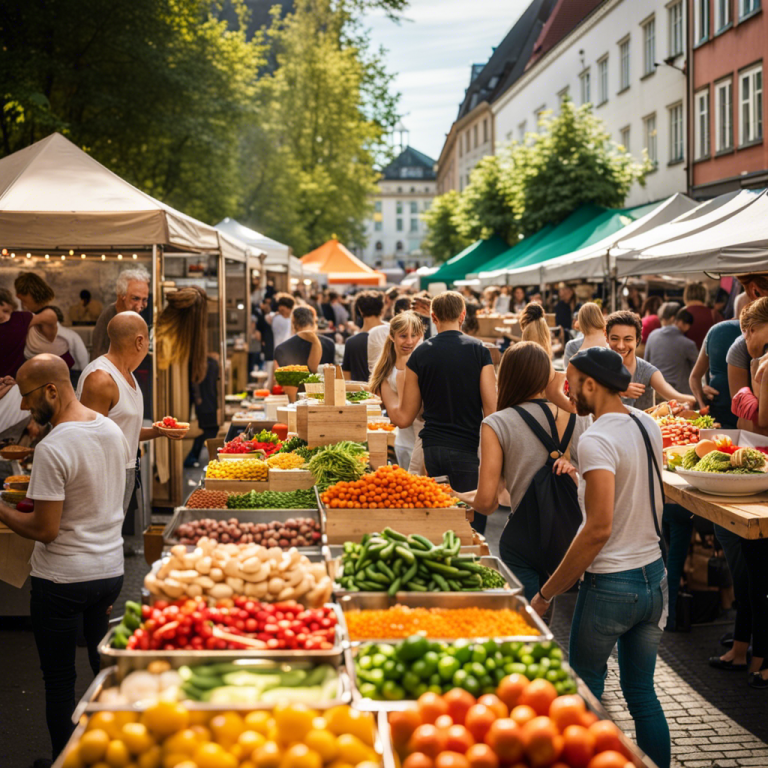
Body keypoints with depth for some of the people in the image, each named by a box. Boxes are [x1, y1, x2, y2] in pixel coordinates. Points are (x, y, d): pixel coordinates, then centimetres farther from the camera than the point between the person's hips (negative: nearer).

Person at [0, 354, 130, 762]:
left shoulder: (52, 449, -22)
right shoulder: (113, 431, 2)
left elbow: (44, 530, -20)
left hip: (62, 580, -7)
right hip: (110, 570, 7)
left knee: (59, 679, 8)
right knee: (107, 669, 19)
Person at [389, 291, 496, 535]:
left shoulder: (419, 354, 3)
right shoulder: (478, 350, -2)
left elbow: (405, 418, 7)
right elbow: (491, 409, -9)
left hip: (431, 450, 3)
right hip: (467, 449, -2)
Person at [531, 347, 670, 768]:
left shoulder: (596, 440, -20)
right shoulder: (648, 425, 5)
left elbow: (599, 529, -25)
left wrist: (546, 594, -20)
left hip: (611, 586, -8)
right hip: (654, 575, 8)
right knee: (642, 694, 15)